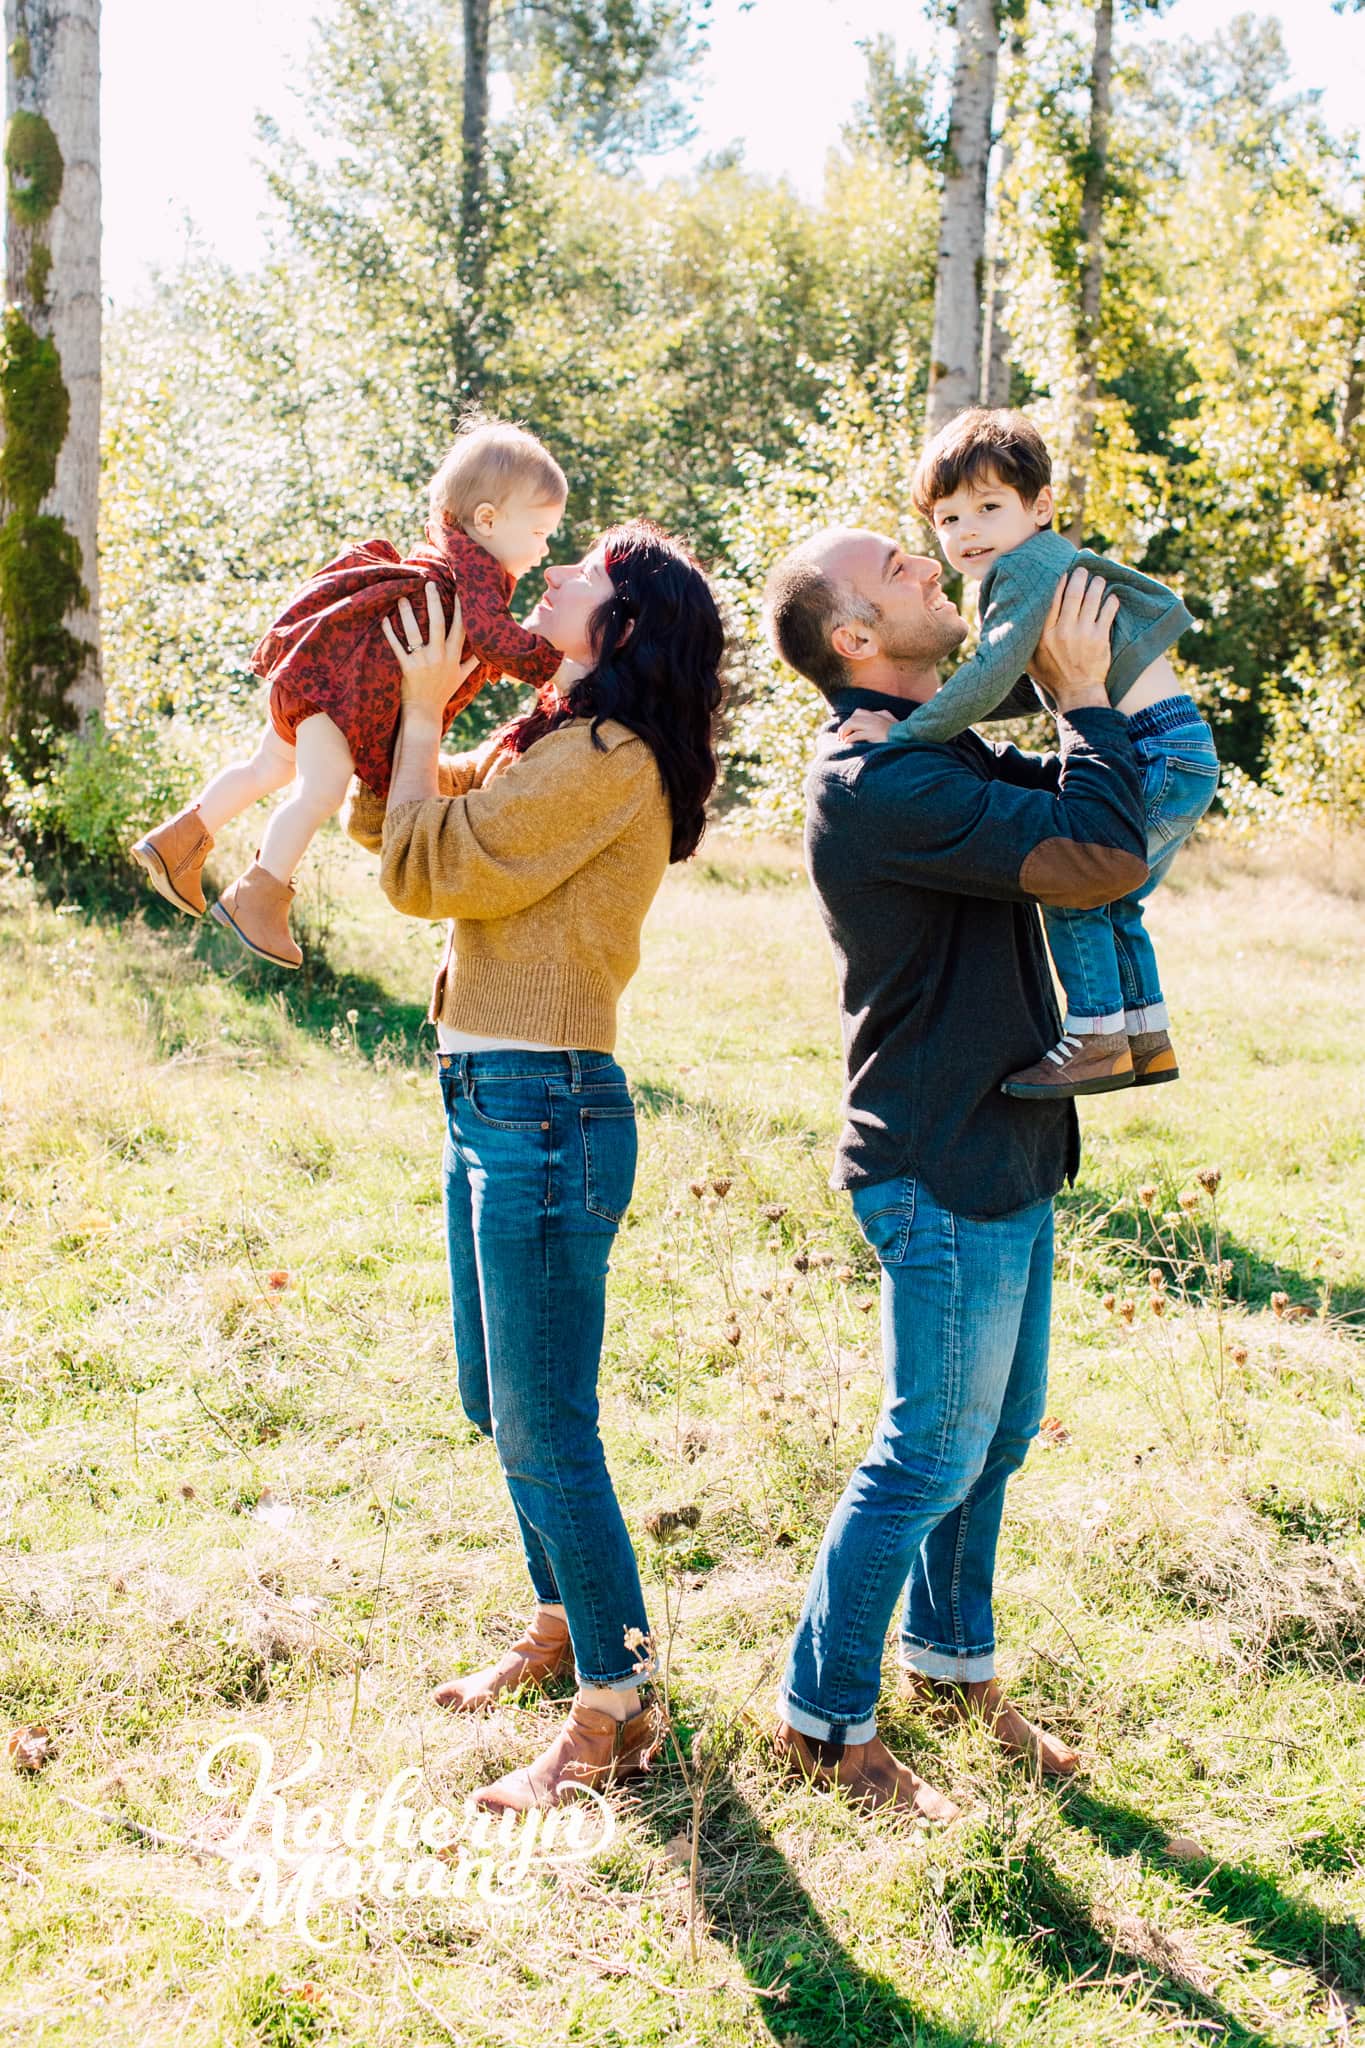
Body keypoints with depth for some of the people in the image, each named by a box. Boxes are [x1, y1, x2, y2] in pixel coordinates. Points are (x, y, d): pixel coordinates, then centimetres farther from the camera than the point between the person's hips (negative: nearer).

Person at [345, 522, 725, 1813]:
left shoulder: (609, 760, -16)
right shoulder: (552, 745, 14)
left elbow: (422, 871, -16)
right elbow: (379, 820, 19)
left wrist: (420, 710, -5)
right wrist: (412, 699, 9)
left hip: (543, 1112, -10)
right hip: (492, 1104, 10)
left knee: (544, 1427, -3)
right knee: (500, 1405, 21)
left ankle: (616, 1709, 11)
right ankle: (565, 1622, 38)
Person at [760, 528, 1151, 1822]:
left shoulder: (937, 754, 11)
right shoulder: (881, 781, -23)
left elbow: (1076, 810, 17)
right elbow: (1105, 859, -28)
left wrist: (1090, 709, 3)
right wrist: (1084, 697, -15)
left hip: (1000, 1152, 10)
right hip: (946, 1169, -10)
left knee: (997, 1434, 20)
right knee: (933, 1456, 1)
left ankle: (952, 1660, 38)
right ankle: (824, 1720, 17)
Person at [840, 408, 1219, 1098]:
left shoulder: (1028, 566, -13)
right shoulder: (1040, 568, 18)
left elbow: (993, 674, -24)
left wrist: (909, 732, -20)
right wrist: (935, 711, 18)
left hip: (1161, 753, -11)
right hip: (1174, 758, 11)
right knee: (1110, 899, 17)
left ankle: (1097, 1038, -6)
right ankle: (1148, 1039, 24)